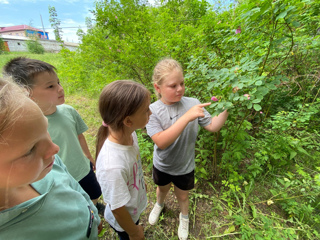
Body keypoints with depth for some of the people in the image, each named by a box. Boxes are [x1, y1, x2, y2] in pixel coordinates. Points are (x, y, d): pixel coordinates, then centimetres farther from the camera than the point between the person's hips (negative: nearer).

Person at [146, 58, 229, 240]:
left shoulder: (192, 103, -19)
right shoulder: (153, 110, -24)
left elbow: (213, 126, -12)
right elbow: (161, 142, -35)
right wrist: (187, 117, -42)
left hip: (185, 166, 0)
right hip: (162, 165, 0)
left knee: (182, 196, 26)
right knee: (163, 189, 31)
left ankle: (184, 217, 61)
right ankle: (159, 205, 68)